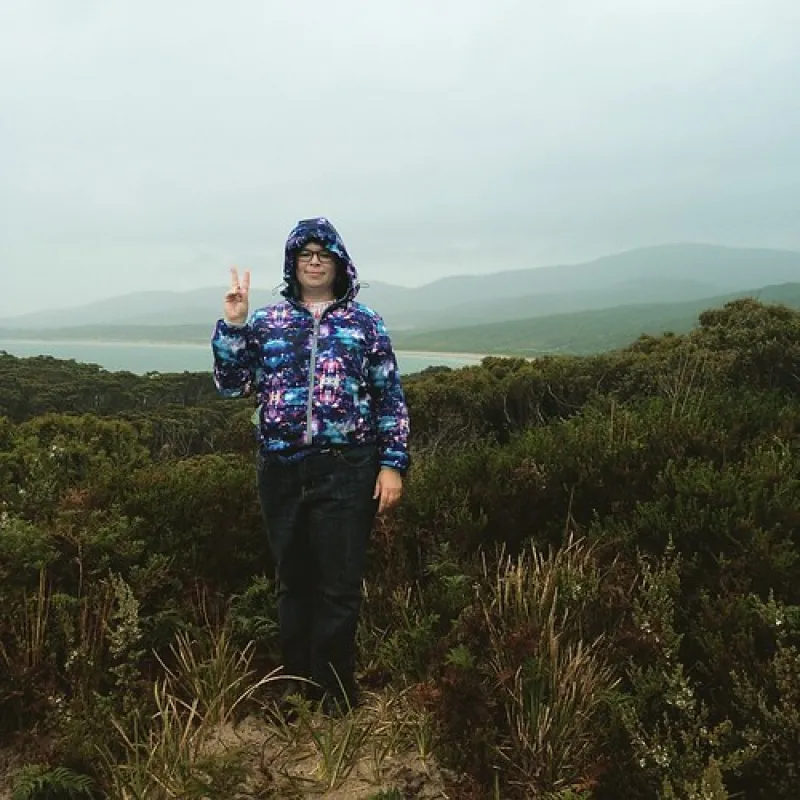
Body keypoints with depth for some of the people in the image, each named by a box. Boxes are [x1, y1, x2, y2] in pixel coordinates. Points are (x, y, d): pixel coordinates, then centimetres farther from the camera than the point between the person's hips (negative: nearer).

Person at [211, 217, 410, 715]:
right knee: (293, 583, 12)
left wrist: (393, 464, -3)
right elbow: (232, 385, 8)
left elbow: (391, 398, 4)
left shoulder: (364, 322, 5)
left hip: (346, 471, -2)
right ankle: (297, 686, 26)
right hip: (281, 472, 3)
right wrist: (233, 325, -3)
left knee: (339, 587, 2)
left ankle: (335, 697, 15)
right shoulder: (266, 322, 10)